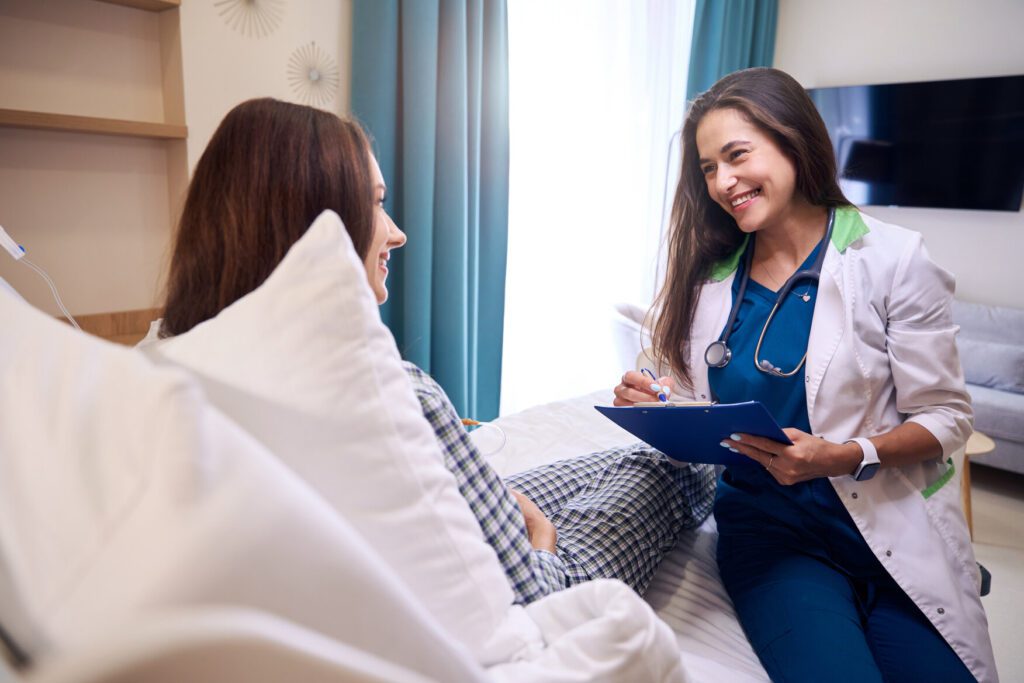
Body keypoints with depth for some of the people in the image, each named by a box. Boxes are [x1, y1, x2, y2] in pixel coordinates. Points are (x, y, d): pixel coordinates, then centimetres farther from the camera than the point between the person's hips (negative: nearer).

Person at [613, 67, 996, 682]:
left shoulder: (893, 257, -6)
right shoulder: (709, 280, 4)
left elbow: (947, 418, -5)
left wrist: (842, 457, -22)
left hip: (893, 532, 0)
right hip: (767, 530, 1)